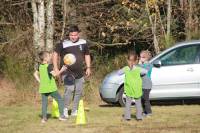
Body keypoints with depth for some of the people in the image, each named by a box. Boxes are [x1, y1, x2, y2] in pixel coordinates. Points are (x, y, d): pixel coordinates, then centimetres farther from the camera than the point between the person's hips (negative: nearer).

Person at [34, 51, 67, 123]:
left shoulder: (40, 66, 10)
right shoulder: (49, 66, -12)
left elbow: (35, 74, 20)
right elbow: (54, 73, -24)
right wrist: (61, 70, -15)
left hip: (43, 88, 6)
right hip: (51, 88, -6)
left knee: (44, 103, 9)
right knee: (59, 100, 7)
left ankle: (44, 118, 4)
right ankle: (61, 115, 4)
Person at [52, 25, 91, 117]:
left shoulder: (83, 43, 4)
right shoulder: (63, 44, -10)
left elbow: (87, 55, 17)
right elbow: (55, 54, -4)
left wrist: (88, 67, 11)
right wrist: (56, 69, -8)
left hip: (79, 72, 5)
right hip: (67, 72, -5)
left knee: (79, 92, 10)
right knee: (69, 89, -24)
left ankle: (74, 111, 25)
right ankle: (65, 109, -11)